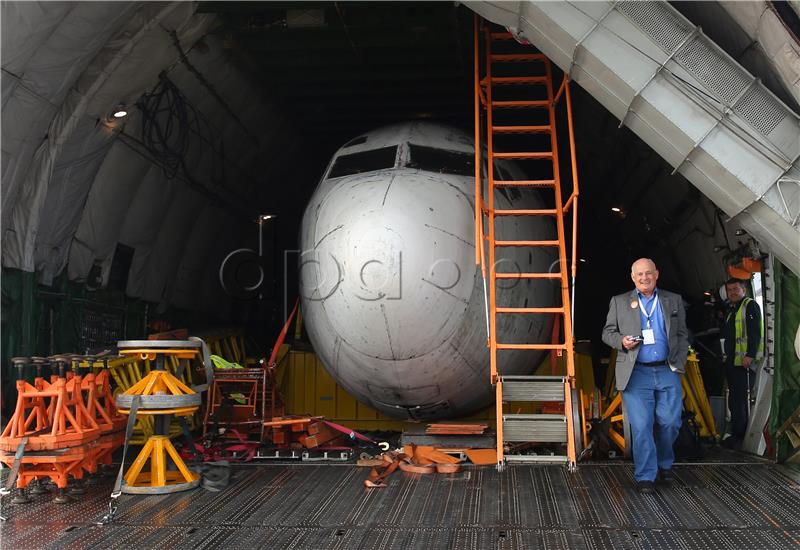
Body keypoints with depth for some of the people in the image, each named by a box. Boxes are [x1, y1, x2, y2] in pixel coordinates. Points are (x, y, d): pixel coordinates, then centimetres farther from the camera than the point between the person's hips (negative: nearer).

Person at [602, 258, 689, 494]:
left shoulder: (673, 301, 13)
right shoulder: (619, 302, 9)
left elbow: (683, 335, 15)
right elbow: (607, 332, 11)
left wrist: (679, 363, 4)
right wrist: (621, 340, -10)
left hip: (667, 372, 2)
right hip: (636, 374, -2)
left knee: (670, 422, 3)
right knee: (641, 426, -5)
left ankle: (664, 464, 28)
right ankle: (645, 476, 4)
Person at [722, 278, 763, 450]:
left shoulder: (750, 305, -5)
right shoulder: (731, 310, 22)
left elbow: (755, 332, -16)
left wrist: (750, 355, -23)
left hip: (745, 362, -9)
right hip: (732, 362, 9)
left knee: (741, 399, -10)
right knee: (734, 400, 12)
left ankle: (741, 437, -7)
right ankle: (736, 435, 20)